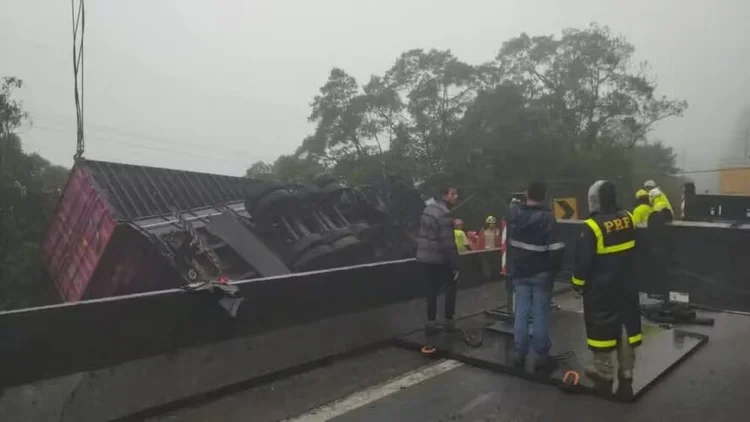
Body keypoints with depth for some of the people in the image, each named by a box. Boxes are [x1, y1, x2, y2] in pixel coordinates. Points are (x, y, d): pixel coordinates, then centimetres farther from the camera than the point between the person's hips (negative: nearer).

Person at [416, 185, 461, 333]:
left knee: (431, 289, 15)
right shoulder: (444, 215, -19)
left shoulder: (428, 208, 9)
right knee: (451, 287, 10)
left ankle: (431, 322, 18)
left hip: (424, 257, 8)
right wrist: (455, 265, -18)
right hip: (438, 259, -8)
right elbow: (448, 243, -23)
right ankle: (448, 321, 14)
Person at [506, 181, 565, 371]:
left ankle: (519, 353, 16)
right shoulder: (548, 217, -16)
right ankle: (541, 355, 11)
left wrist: (514, 202, 45)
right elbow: (555, 249, -17)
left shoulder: (514, 212, -4)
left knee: (521, 312, 10)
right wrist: (555, 269, -2)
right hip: (541, 273, -4)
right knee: (540, 314, 3)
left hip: (519, 272, 4)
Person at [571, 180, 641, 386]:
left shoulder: (592, 226, -20)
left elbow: (583, 258, -17)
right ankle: (627, 368, 25)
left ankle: (603, 369, 15)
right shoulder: (627, 218, -4)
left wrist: (578, 282, -5)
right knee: (628, 320, 14)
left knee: (601, 324, 5)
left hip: (600, 286, -6)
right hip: (626, 283, 6)